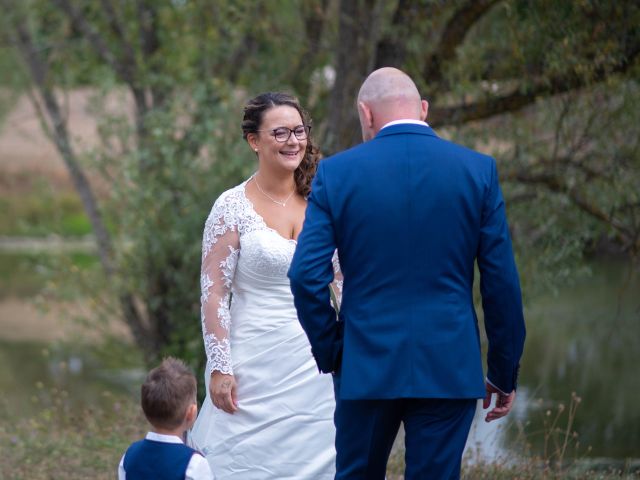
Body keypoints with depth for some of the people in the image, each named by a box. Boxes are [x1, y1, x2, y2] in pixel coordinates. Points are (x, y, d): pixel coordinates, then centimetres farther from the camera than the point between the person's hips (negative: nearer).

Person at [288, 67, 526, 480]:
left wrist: (330, 353, 8)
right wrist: (505, 374, 7)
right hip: (450, 368, 0)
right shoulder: (478, 170, 0)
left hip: (366, 367, 0)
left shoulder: (336, 173, -2)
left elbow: (306, 275, -5)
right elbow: (502, 280, 0)